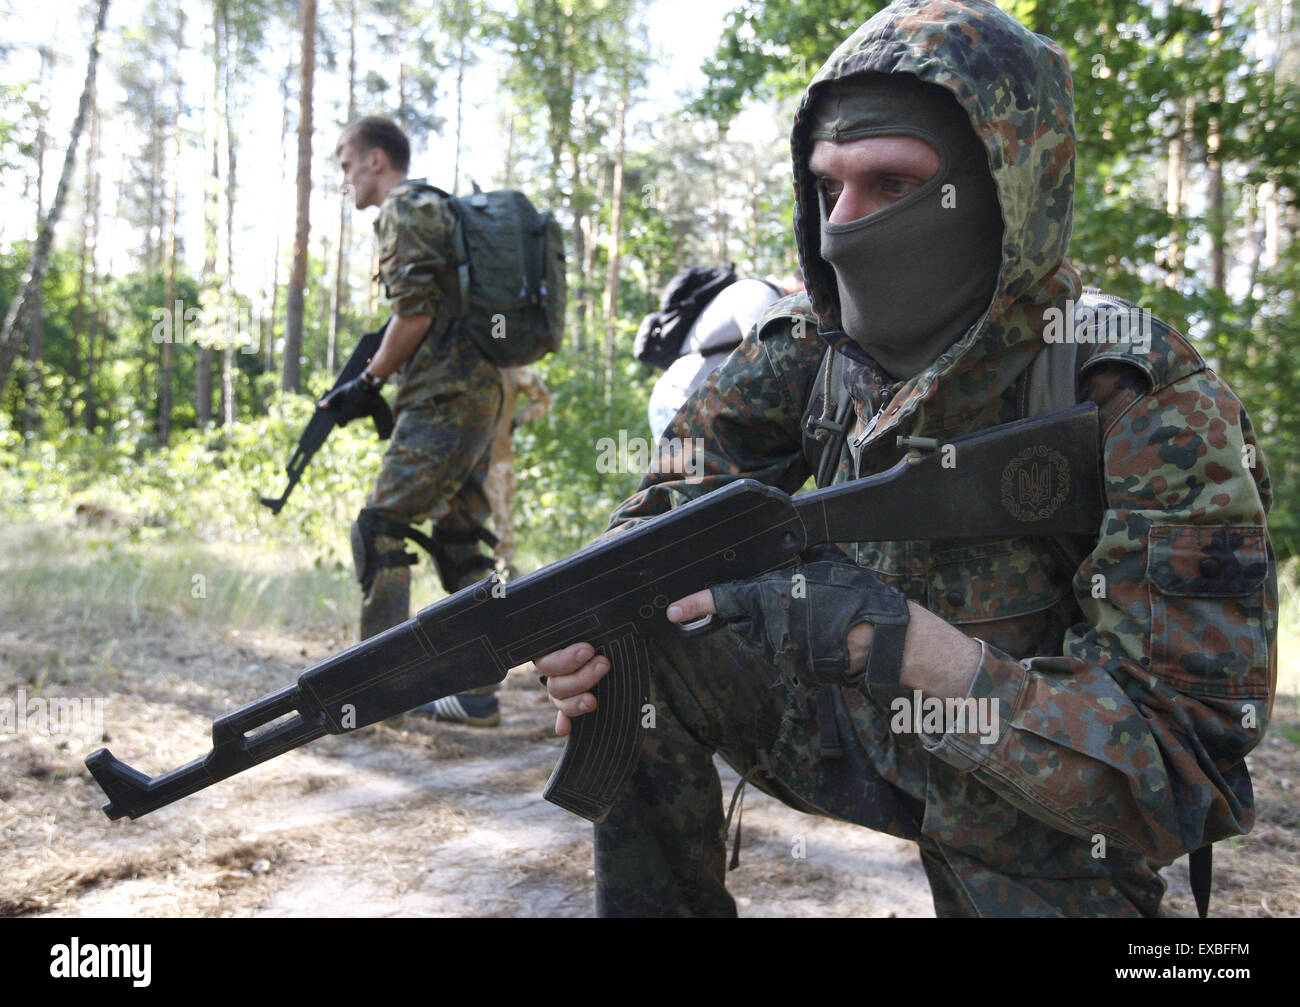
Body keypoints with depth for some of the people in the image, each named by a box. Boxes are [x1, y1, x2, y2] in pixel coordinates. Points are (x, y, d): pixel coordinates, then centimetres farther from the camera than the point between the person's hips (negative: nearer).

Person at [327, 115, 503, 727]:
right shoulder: (443, 208, 25)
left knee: (381, 528, -7)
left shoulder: (405, 211, -5)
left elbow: (415, 314, -14)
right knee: (458, 541, 9)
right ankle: (477, 693, 11)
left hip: (444, 401, -10)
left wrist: (368, 381, -4)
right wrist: (384, 378, 20)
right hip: (482, 395, 10)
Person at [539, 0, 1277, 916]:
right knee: (634, 665, -13)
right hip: (862, 725, 4)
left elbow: (1188, 775, -32)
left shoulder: (1157, 419, -29)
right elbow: (681, 495, -2)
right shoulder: (814, 347, -13)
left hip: (1039, 826, -3)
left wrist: (904, 641, -43)